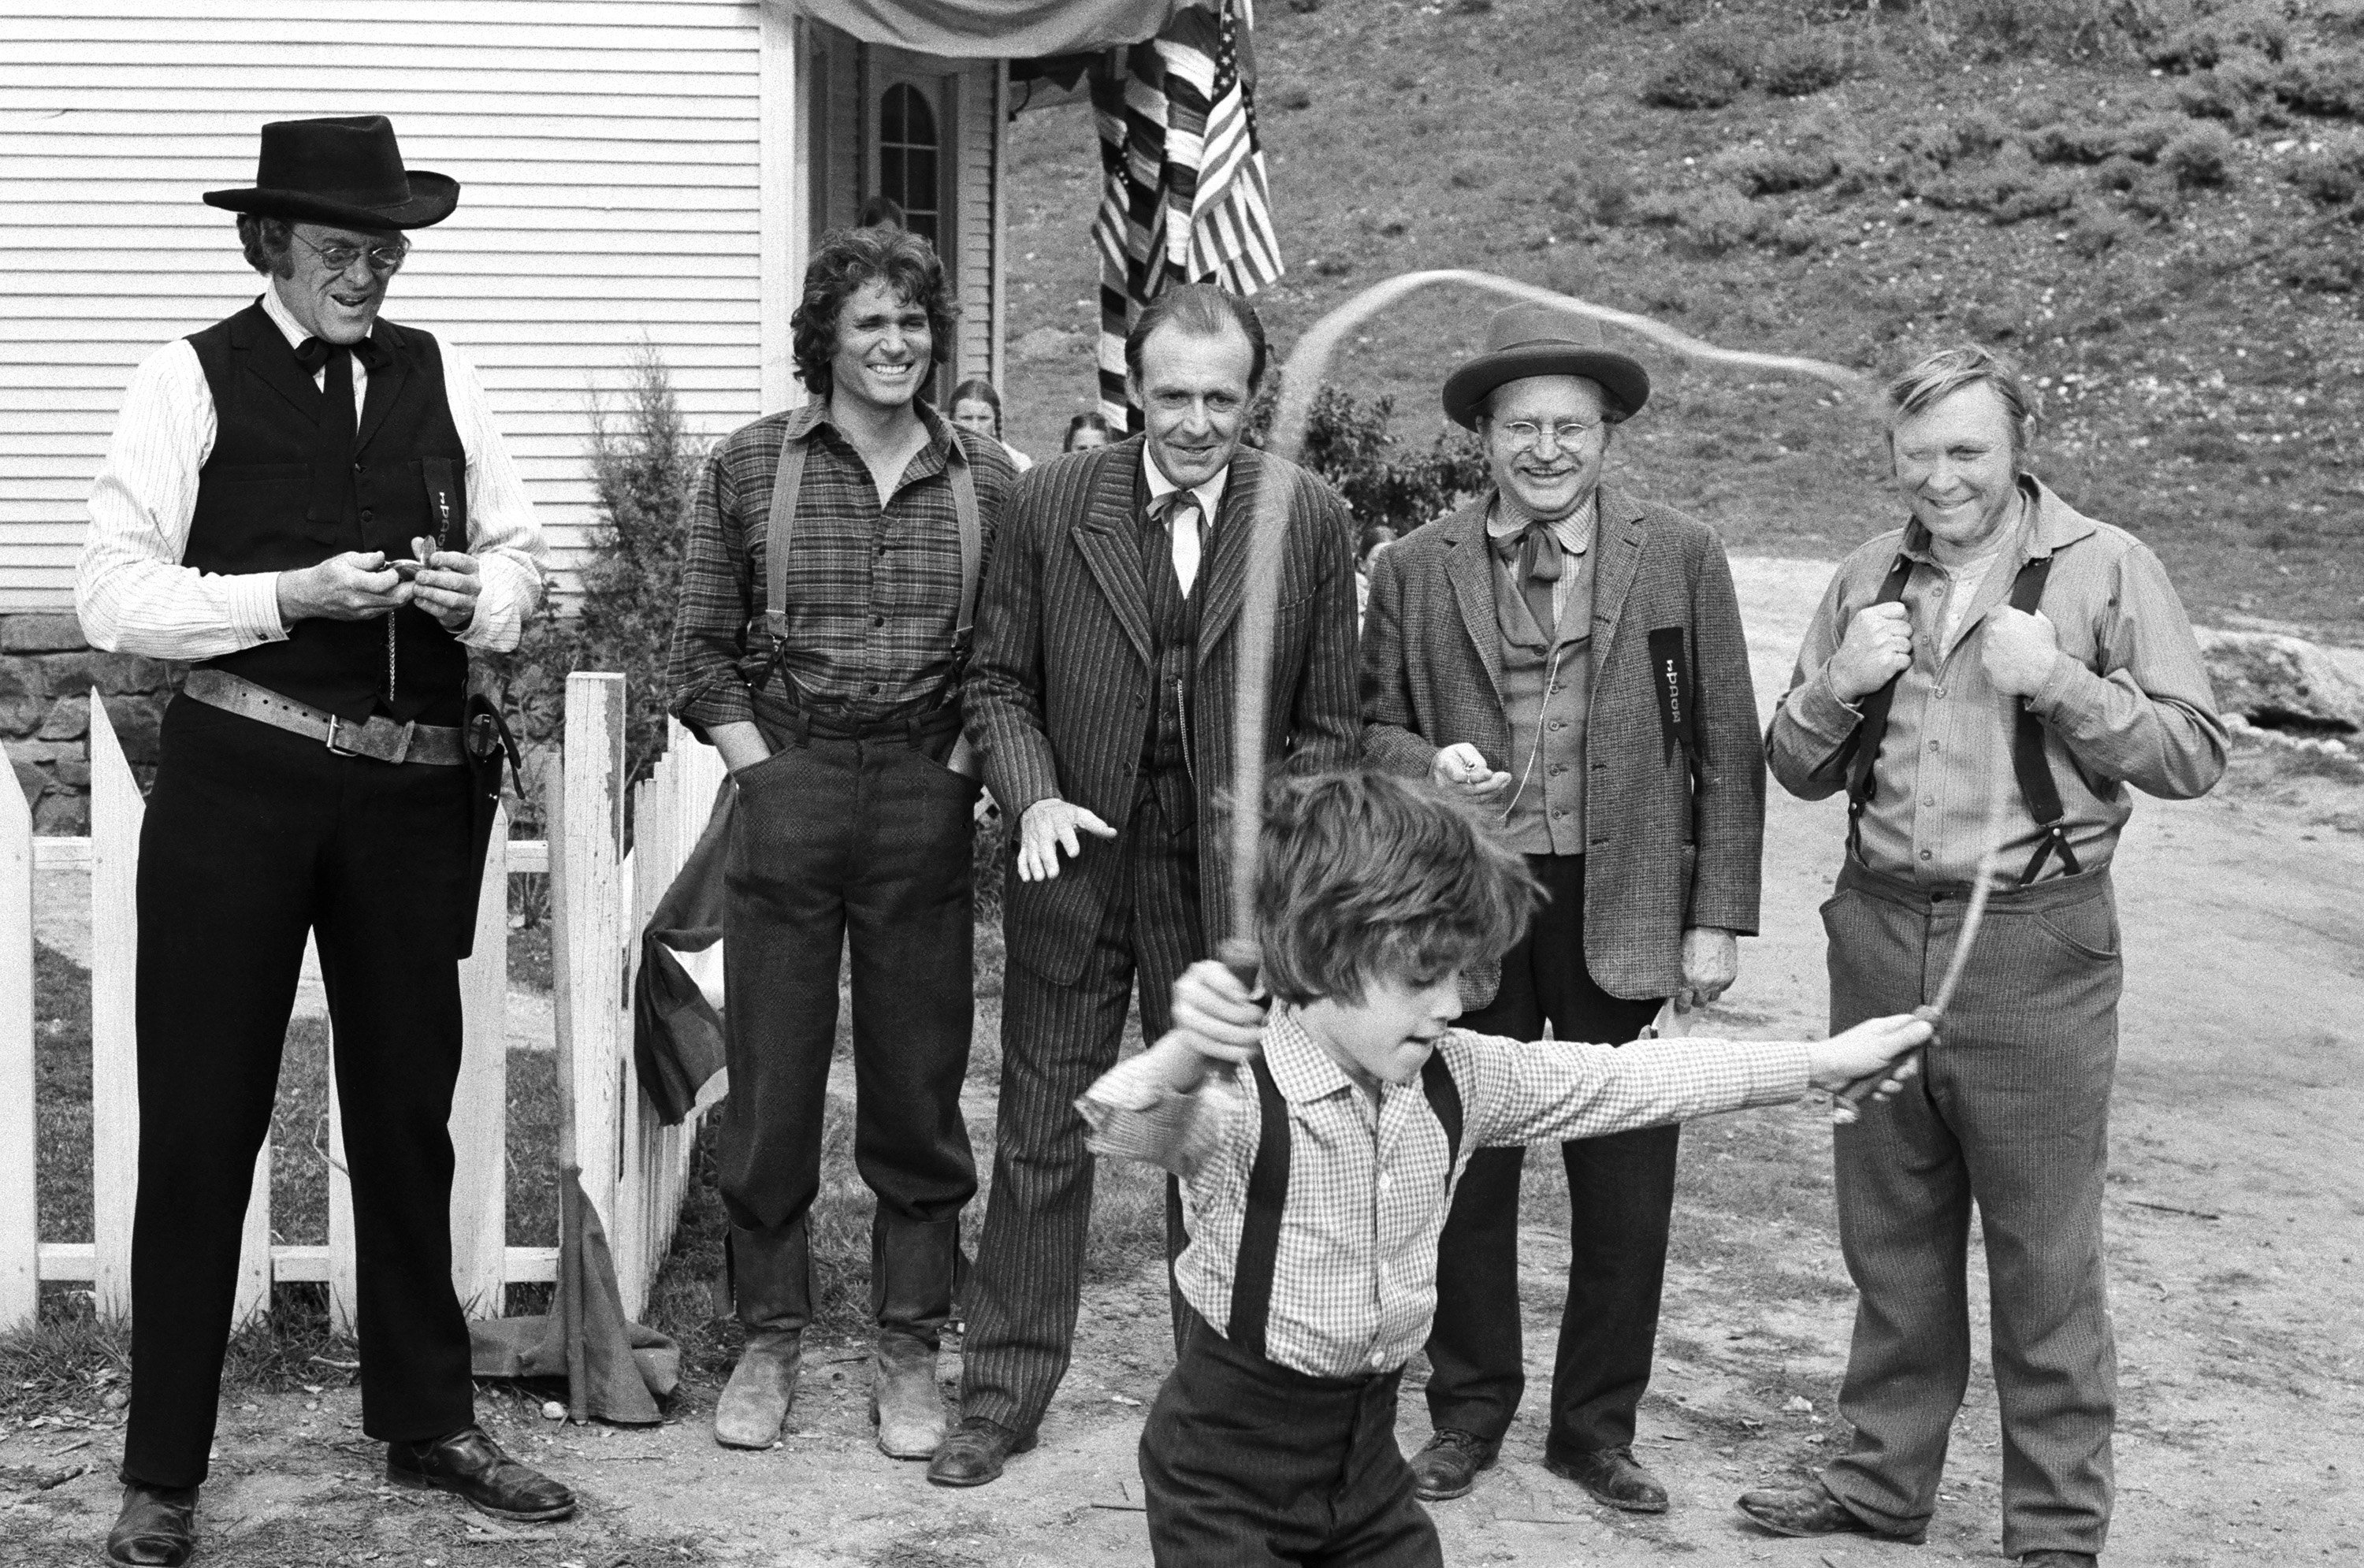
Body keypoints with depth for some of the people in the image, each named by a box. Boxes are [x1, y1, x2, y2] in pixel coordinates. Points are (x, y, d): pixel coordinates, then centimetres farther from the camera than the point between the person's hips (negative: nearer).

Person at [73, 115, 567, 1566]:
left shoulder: (434, 374, 8)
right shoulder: (194, 380, -4)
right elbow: (113, 597, -9)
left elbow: (522, 549, 15)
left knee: (408, 1112, 15)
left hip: (415, 791, 4)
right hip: (237, 785, -4)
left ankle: (428, 1422, 31)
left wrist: (482, 596, -7)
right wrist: (291, 596, -19)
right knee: (201, 1122, 2)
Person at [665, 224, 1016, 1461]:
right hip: (786, 790, -1)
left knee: (919, 1087, 6)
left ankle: (907, 1351, 17)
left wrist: (961, 774, -2)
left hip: (928, 802, 1)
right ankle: (769, 1341, 18)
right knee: (771, 1083, 5)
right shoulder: (750, 466, 2)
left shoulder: (986, 479, 5)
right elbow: (701, 651, 4)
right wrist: (761, 770, -4)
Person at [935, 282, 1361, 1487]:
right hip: (1075, 860, 0)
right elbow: (999, 680, 3)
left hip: (1232, 885, 0)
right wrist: (1033, 797, -14)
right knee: (1042, 1140, 8)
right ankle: (1001, 1395, 19)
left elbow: (1323, 720, 1)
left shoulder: (1310, 518, -3)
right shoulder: (1051, 504, -3)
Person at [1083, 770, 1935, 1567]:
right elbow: (1125, 1126, -44)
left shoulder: (1456, 1079, -3)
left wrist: (1821, 1061, 6)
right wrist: (1181, 1061, -67)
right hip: (1227, 1470, -6)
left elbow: (1625, 1080, 5)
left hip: (1369, 1459, 6)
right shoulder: (1240, 1094, -23)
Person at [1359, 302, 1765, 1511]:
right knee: (1466, 1175, 9)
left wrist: (1719, 917, -2)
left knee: (1626, 1192, 7)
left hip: (1625, 915, 0)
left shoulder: (1681, 557, 1)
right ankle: (1468, 1411, 27)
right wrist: (1426, 765, -14)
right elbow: (1372, 724, 9)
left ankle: (1596, 1425, 23)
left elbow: (1727, 755, 2)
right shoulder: (1415, 570, 3)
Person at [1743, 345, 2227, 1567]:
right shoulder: (1869, 579, 10)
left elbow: (2195, 754, -6)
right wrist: (1839, 686, -7)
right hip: (1879, 932, 5)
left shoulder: (2105, 568, -4)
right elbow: (1797, 771, 12)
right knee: (1890, 1240, 15)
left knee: (2045, 1258, 2)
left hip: (2035, 948, -5)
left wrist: (2059, 682, -18)